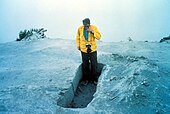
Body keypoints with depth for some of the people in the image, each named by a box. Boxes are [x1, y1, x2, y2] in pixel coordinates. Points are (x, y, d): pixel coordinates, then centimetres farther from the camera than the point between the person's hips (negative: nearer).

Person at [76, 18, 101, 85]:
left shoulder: (94, 28, -8)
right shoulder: (80, 28, -5)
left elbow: (99, 37, -13)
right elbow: (78, 37, 10)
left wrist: (92, 32, -25)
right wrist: (78, 45, 2)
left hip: (93, 50, -1)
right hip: (84, 50, 1)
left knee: (94, 65, 4)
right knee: (85, 65, 9)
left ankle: (94, 79, 21)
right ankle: (86, 79, 25)